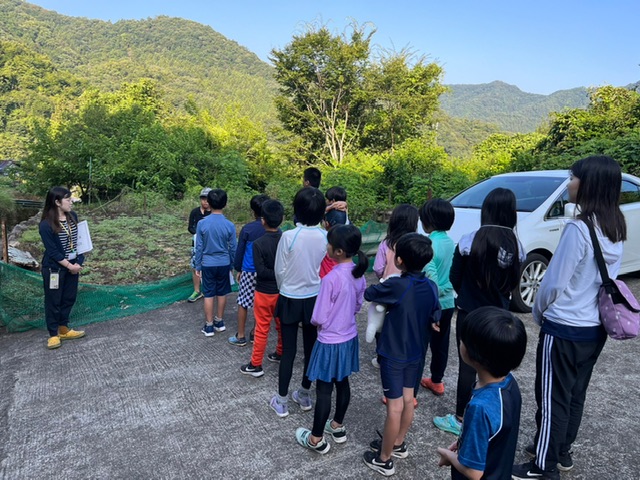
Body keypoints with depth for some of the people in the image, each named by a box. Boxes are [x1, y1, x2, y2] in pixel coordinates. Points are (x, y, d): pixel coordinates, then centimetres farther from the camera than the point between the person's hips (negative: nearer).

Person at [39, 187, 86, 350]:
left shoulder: (73, 216, -1)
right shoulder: (46, 225, -18)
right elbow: (52, 251, -17)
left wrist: (78, 262, -5)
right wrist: (69, 266, -14)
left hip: (72, 265, 6)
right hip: (54, 268, -6)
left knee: (69, 298, 15)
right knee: (53, 301, 6)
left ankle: (64, 329, 30)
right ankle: (53, 334, 18)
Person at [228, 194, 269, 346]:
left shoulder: (247, 229, -9)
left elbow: (240, 251, -3)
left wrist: (238, 269, 9)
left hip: (248, 271, -2)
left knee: (243, 303, 8)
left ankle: (240, 336, 14)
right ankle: (255, 333, 25)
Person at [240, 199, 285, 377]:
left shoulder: (258, 243, -19)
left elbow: (261, 271, -21)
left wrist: (275, 274, -9)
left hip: (265, 292, -4)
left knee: (262, 329, 5)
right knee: (282, 324, 21)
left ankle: (256, 365, 15)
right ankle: (281, 353, 39)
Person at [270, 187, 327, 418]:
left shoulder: (289, 236, -20)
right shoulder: (326, 237, -11)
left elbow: (279, 271, -9)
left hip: (290, 300, -3)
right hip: (315, 299, 3)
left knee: (288, 350, 8)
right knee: (311, 348, 17)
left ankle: (282, 401, 22)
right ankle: (304, 395, 33)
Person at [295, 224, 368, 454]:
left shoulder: (331, 278, -28)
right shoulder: (359, 274, -5)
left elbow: (319, 319, -22)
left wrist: (313, 320, -1)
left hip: (330, 342, -7)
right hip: (349, 337, 7)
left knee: (324, 389, 7)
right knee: (342, 383, 21)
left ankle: (316, 439, 23)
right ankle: (337, 426, 39)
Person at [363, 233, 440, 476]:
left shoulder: (397, 285, -25)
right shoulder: (432, 287, -5)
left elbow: (368, 294, -10)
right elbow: (435, 320, 5)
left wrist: (386, 280, 6)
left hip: (393, 353, -6)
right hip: (416, 353, 7)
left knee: (395, 406, 3)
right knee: (408, 398, 19)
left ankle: (384, 459, 19)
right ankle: (398, 444, 39)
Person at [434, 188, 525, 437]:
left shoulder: (469, 241, -16)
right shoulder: (516, 246, -7)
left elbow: (455, 279, -6)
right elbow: (513, 283, 4)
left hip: (469, 314, -3)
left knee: (467, 366, 7)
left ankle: (460, 419, 19)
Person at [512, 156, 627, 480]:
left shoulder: (579, 228, -22)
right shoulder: (616, 229, 3)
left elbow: (555, 281, -18)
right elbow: (609, 278, 12)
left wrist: (538, 312, -1)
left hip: (564, 329, -8)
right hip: (595, 327, 8)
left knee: (552, 398, 5)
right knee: (575, 395, 20)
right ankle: (561, 452, 36)